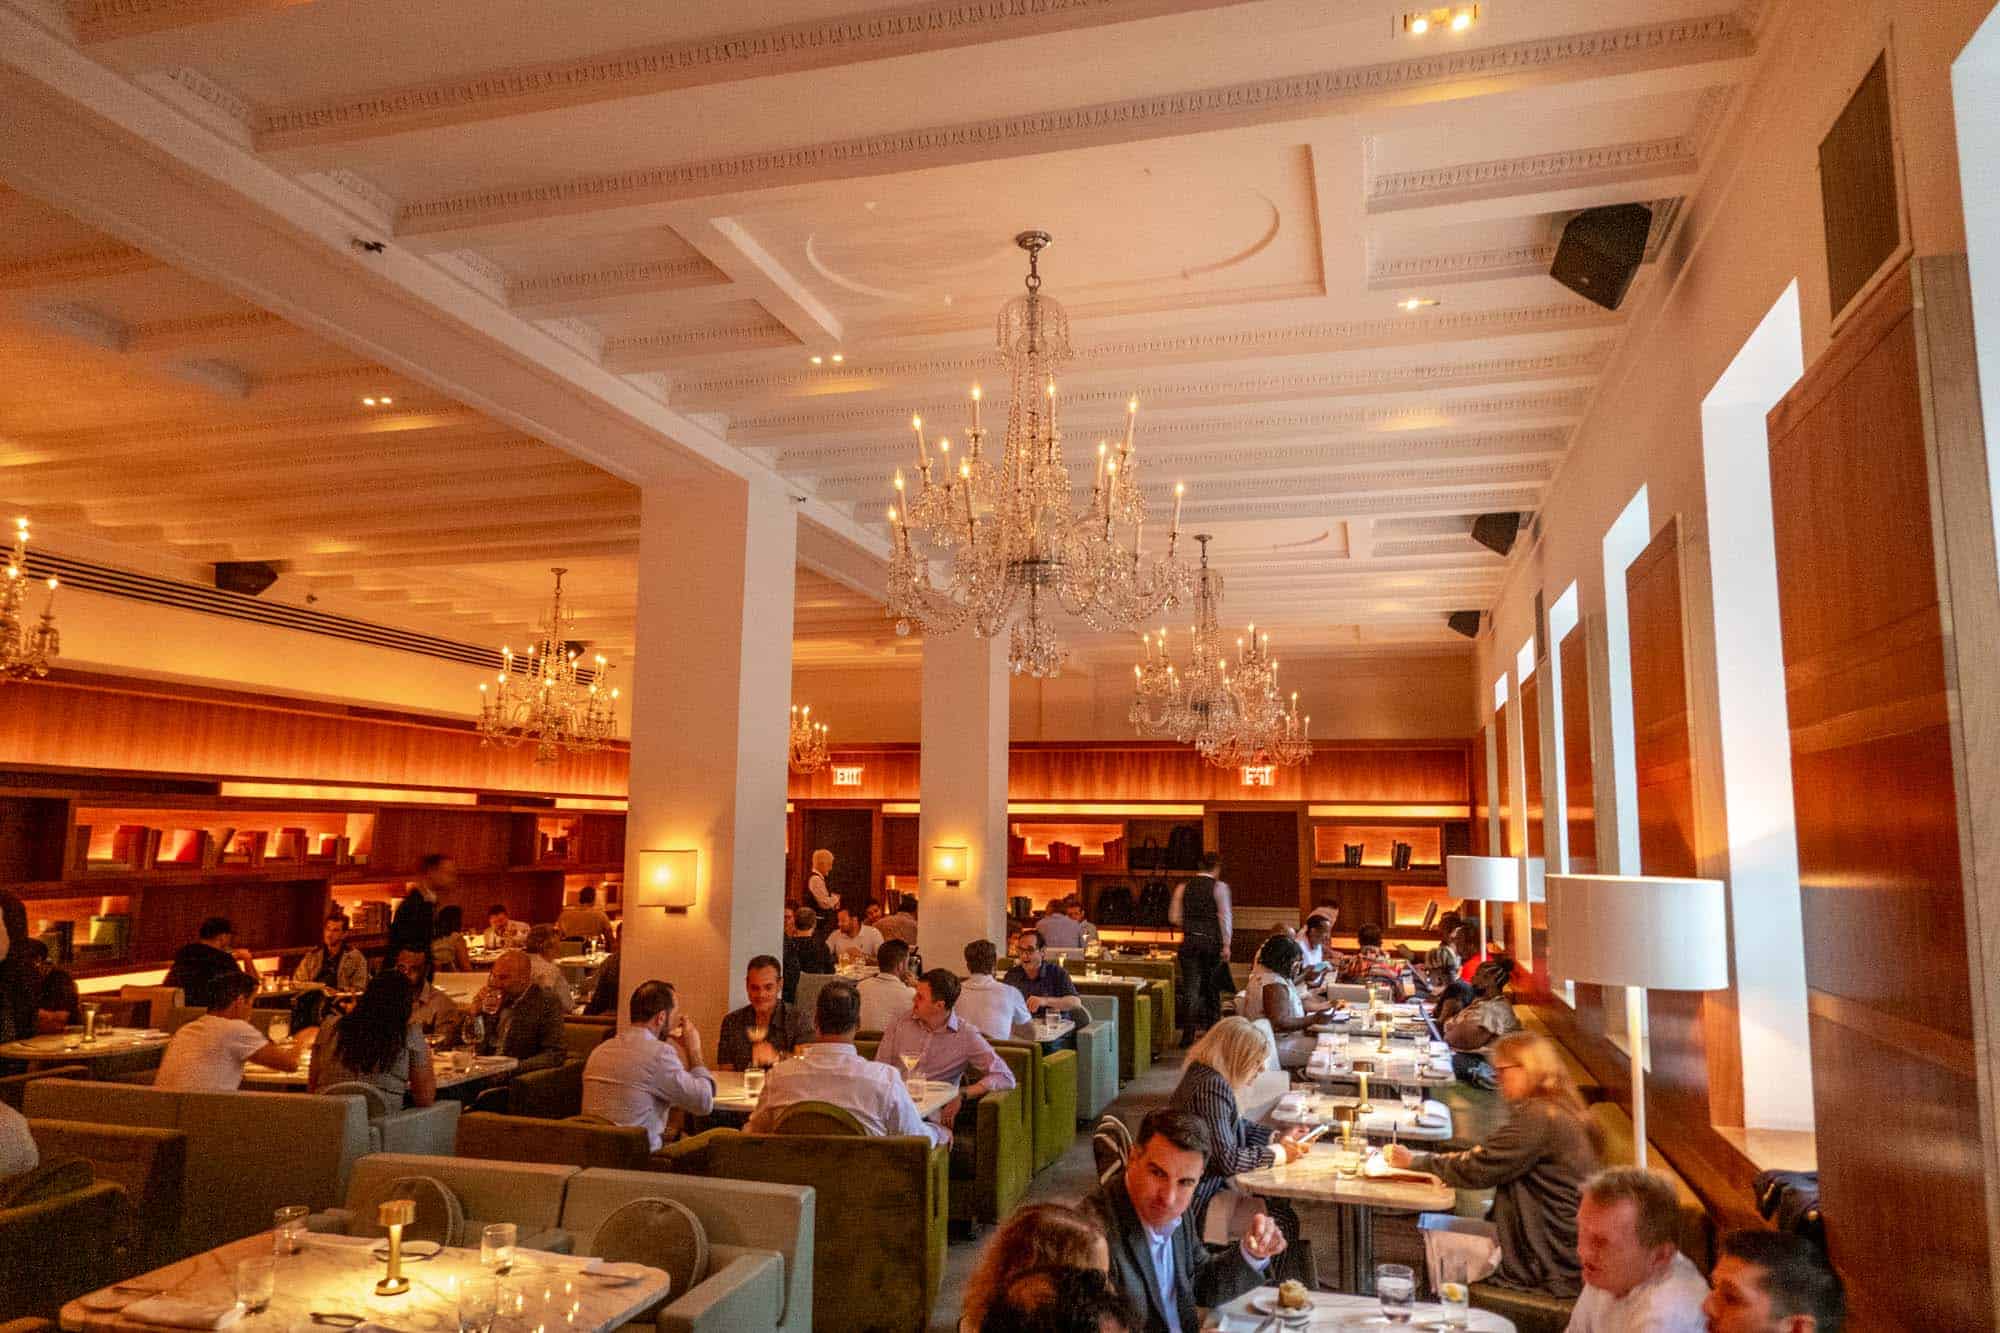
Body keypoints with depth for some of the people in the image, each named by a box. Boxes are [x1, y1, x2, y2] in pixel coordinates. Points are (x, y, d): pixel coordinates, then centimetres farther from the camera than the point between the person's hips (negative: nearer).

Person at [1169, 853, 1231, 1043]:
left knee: (1190, 986, 1)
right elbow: (1225, 917, -8)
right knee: (1212, 986, 14)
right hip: (1212, 940, -1)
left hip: (1190, 940, 2)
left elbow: (1174, 916, 7)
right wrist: (1226, 945, -6)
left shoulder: (1183, 888, 5)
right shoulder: (1220, 887, -4)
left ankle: (1188, 1034, -5)